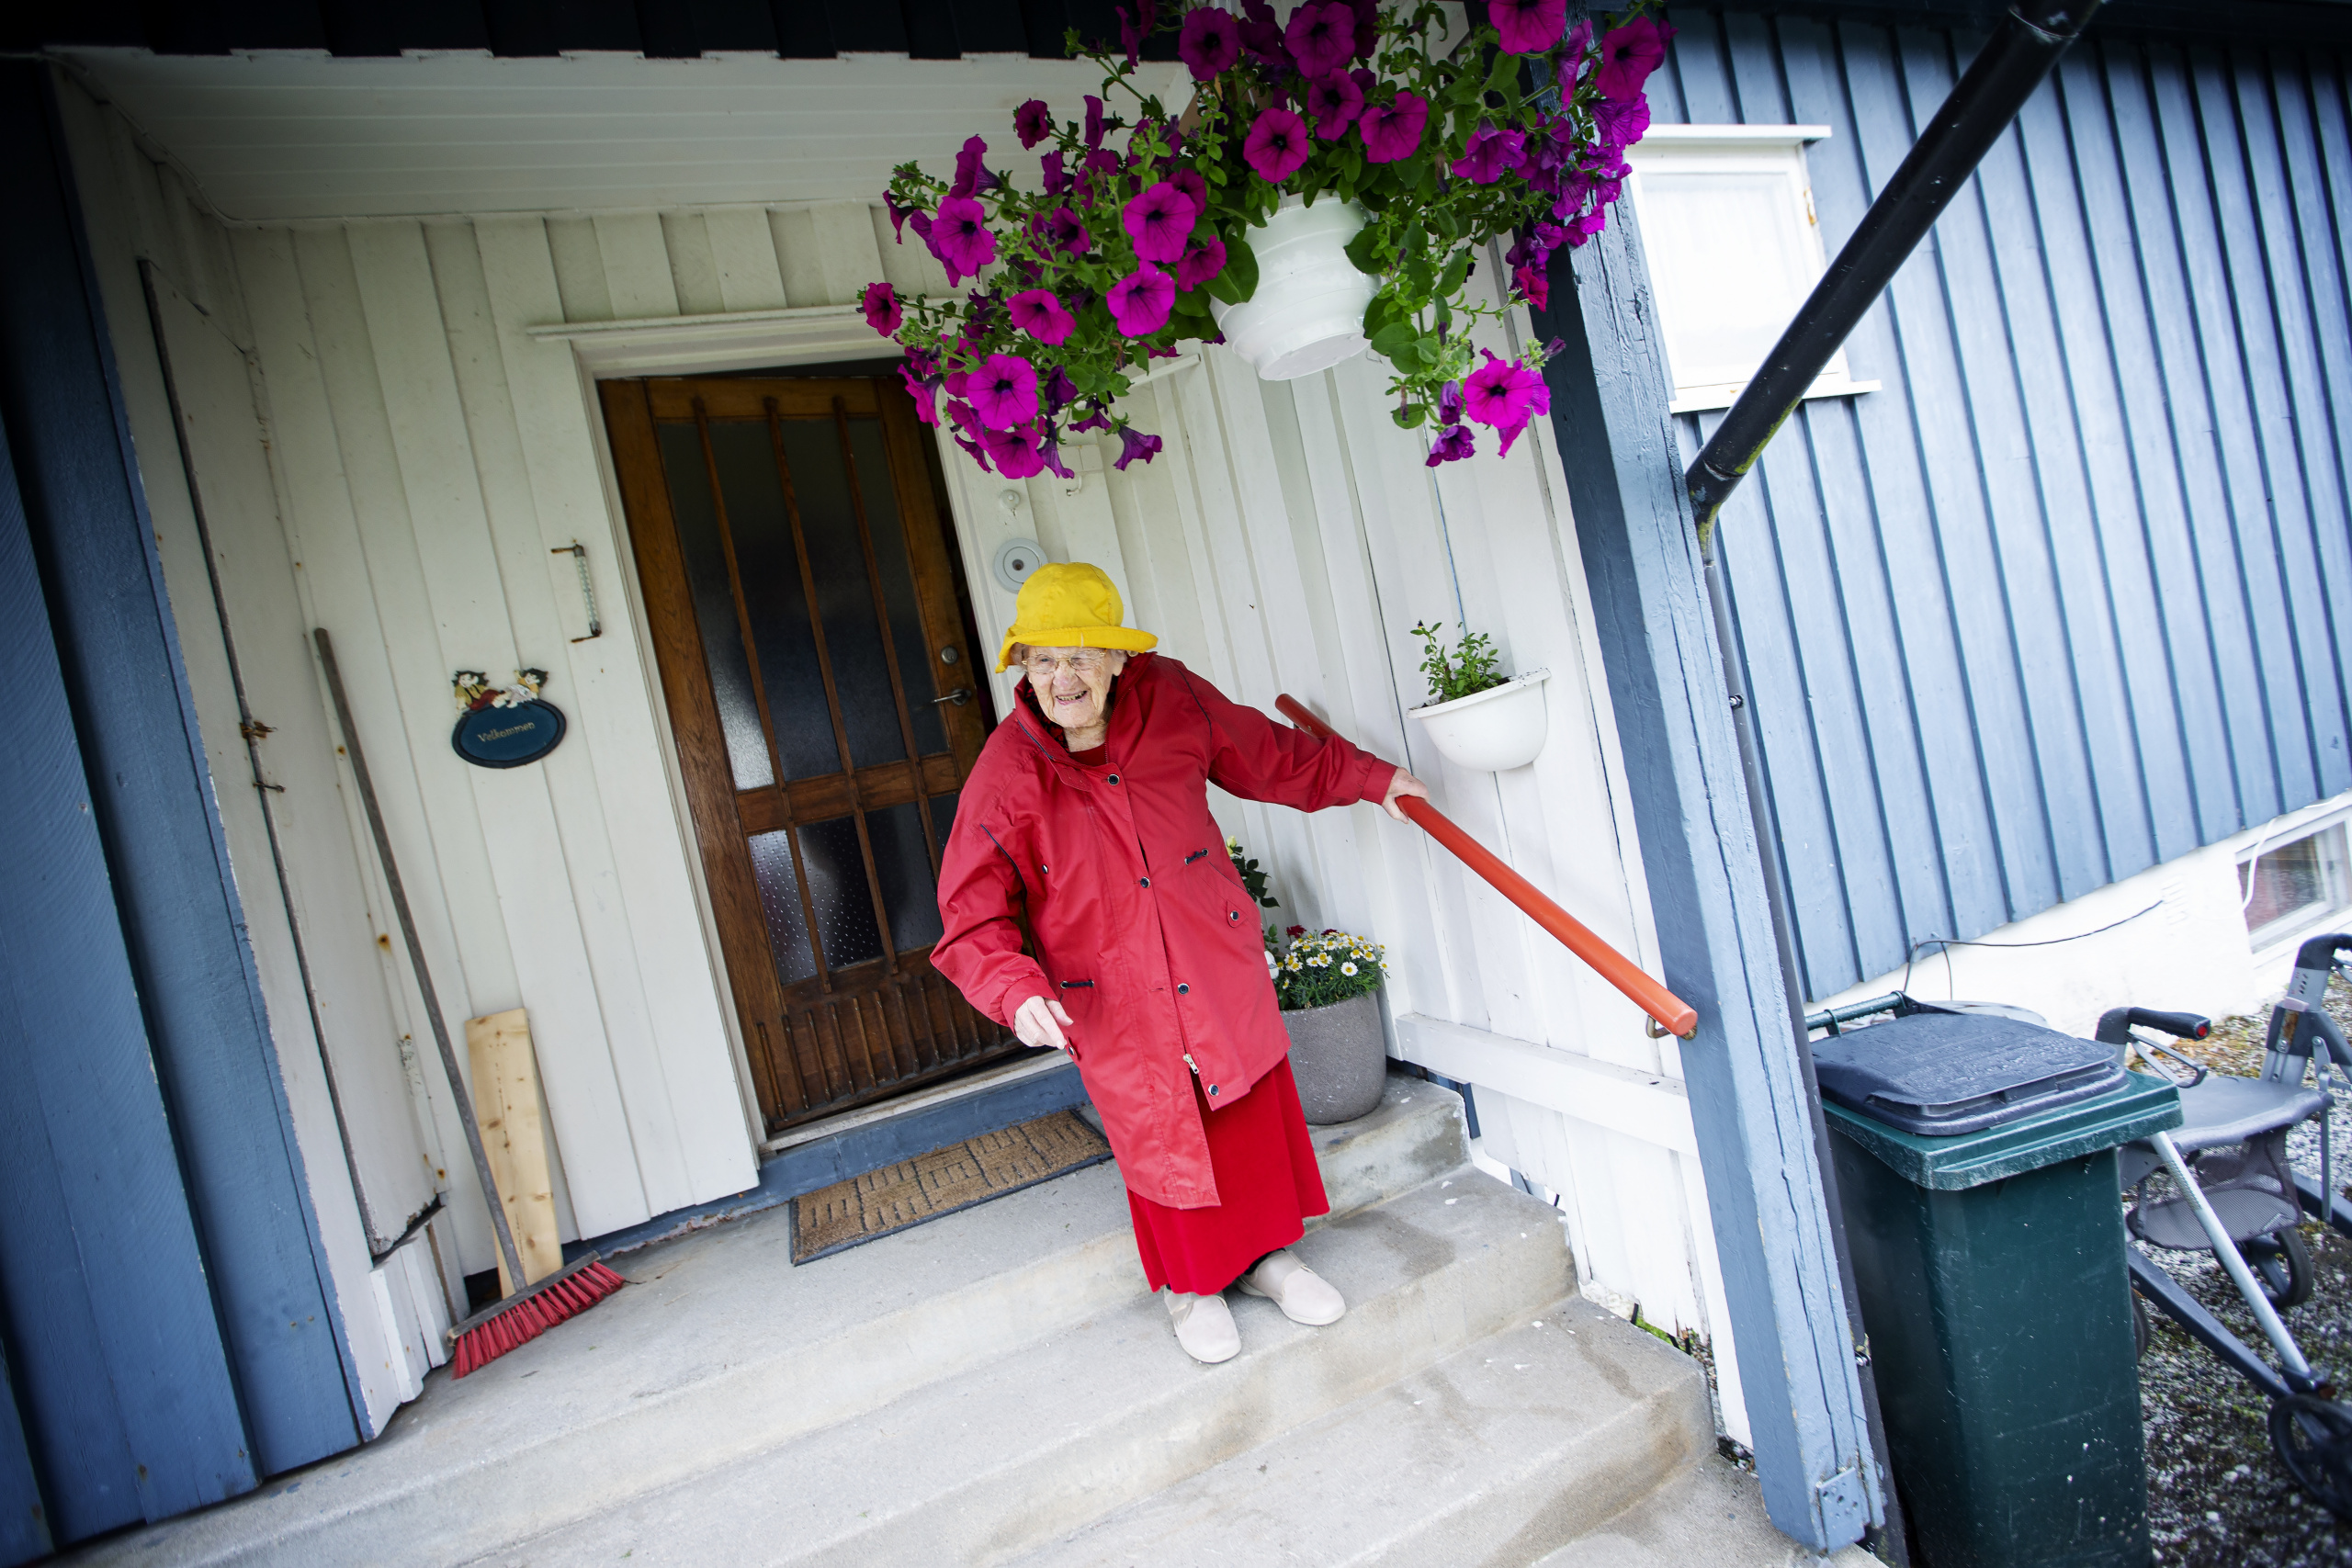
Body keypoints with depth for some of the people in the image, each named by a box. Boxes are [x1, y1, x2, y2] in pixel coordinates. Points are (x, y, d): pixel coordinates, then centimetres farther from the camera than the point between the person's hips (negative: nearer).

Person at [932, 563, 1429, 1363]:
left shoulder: (1171, 699, -11)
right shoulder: (1004, 775, -18)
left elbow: (1271, 754, 7)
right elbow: (973, 916, -13)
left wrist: (1368, 777, 14)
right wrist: (1017, 992, -30)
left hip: (1220, 966, 3)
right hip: (1115, 1005, -3)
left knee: (1253, 1106, 17)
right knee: (1160, 1136, 13)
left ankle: (1269, 1250, 43)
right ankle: (1191, 1282, 40)